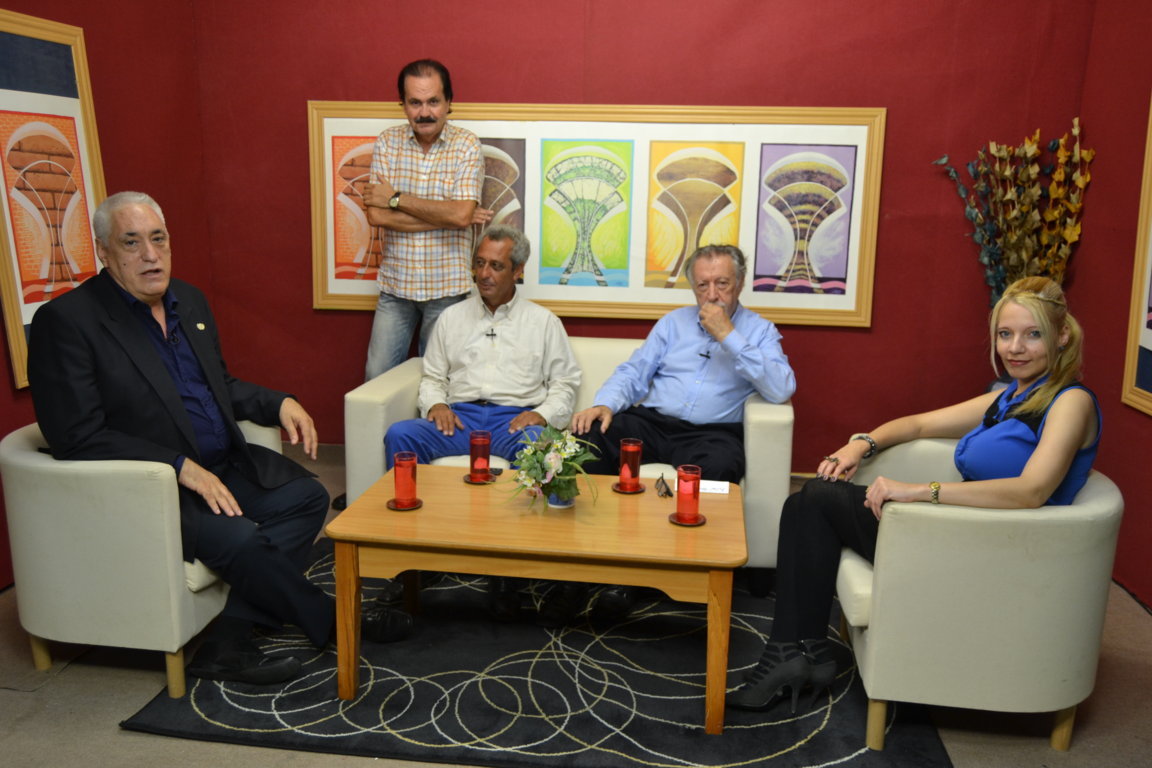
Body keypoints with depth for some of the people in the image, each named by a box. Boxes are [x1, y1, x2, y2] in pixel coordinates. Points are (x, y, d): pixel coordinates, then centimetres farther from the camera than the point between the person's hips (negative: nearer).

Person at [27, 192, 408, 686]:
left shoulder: (189, 301, 11)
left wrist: (279, 404, 2)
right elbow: (76, 437, -18)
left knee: (307, 496, -10)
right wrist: (181, 466, -23)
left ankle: (228, 642, -13)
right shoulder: (66, 321, -12)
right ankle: (332, 624, -3)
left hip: (224, 463, 8)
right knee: (239, 538, -28)